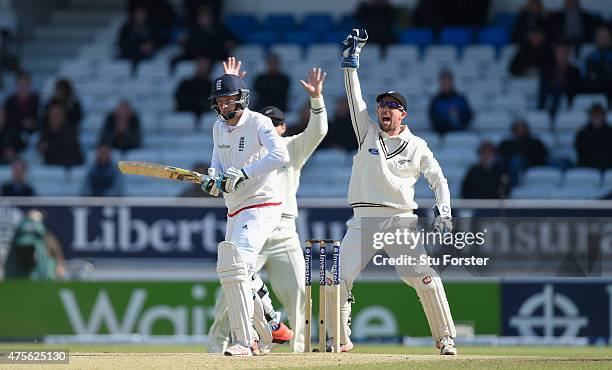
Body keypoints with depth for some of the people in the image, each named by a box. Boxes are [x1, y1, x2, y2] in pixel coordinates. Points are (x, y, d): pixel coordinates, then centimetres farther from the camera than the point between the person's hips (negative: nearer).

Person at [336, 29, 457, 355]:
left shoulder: (417, 146, 9)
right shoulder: (368, 132, 11)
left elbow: (438, 179, 12)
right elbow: (355, 97, 5)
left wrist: (443, 210, -5)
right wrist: (351, 57, -3)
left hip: (401, 220, -2)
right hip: (363, 220, 2)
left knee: (426, 278, -12)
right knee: (337, 279, -8)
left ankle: (445, 338, 0)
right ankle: (339, 339, 7)